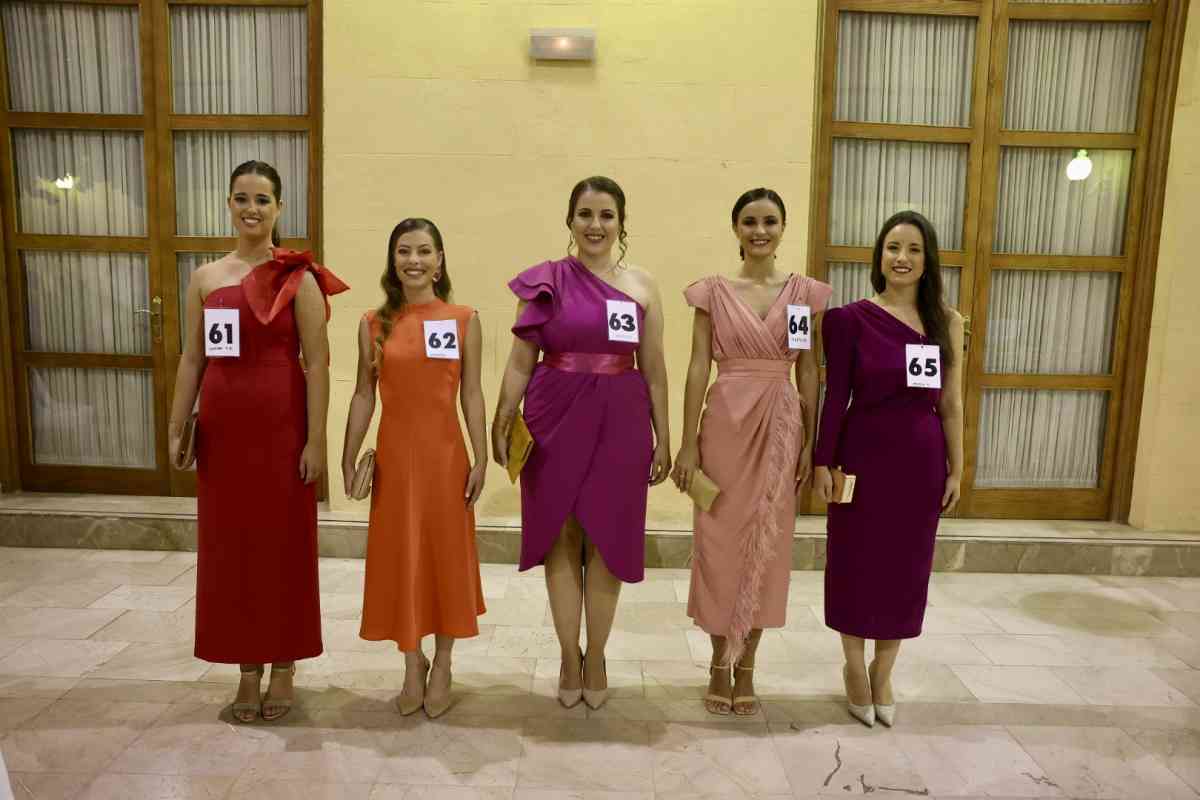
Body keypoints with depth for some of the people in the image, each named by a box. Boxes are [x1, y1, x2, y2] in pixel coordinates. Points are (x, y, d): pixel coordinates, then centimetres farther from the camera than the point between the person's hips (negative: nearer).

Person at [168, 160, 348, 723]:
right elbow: (192, 360, 10)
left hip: (280, 426, -4)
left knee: (283, 545, 5)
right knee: (229, 546, 10)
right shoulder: (205, 278, 9)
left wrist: (316, 439, -13)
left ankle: (282, 668, 22)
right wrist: (177, 429, 5)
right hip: (222, 427, 5)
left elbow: (317, 363, -9)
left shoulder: (298, 278, -5)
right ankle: (247, 670, 25)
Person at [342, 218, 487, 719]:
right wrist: (348, 457, 3)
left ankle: (442, 666, 28)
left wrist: (481, 458, -3)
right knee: (399, 559, 9)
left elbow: (472, 394, -1)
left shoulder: (464, 320, -1)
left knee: (447, 557, 9)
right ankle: (412, 665, 29)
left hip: (445, 453, -1)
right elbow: (363, 395, 5)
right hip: (394, 454, 1)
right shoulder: (374, 324, 2)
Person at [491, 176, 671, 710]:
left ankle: (596, 657, 27)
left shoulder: (642, 286, 5)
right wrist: (501, 420, -11)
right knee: (562, 538, 8)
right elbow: (521, 360, 0)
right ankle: (569, 658, 26)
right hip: (554, 418, 0)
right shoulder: (545, 280, 1)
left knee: (607, 541, 7)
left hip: (618, 423, 1)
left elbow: (653, 368, 7)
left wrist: (663, 437, 6)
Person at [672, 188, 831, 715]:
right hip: (725, 423, -1)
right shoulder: (714, 291, 1)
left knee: (767, 544, 8)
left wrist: (810, 443, 2)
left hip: (781, 427, 2)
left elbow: (809, 371, 6)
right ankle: (720, 665, 22)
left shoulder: (806, 293, 5)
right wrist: (688, 443, -6)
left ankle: (746, 667, 23)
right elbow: (698, 368, -2)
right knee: (720, 542, 5)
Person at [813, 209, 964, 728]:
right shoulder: (851, 319, -5)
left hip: (921, 458, 3)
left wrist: (956, 469, 4)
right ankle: (854, 667, 29)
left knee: (907, 566, 12)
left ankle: (883, 672, 31)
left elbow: (951, 403, 5)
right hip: (864, 454, -3)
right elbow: (836, 397, -5)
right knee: (856, 561, 8)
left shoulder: (947, 322, 4)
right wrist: (822, 461, -8)